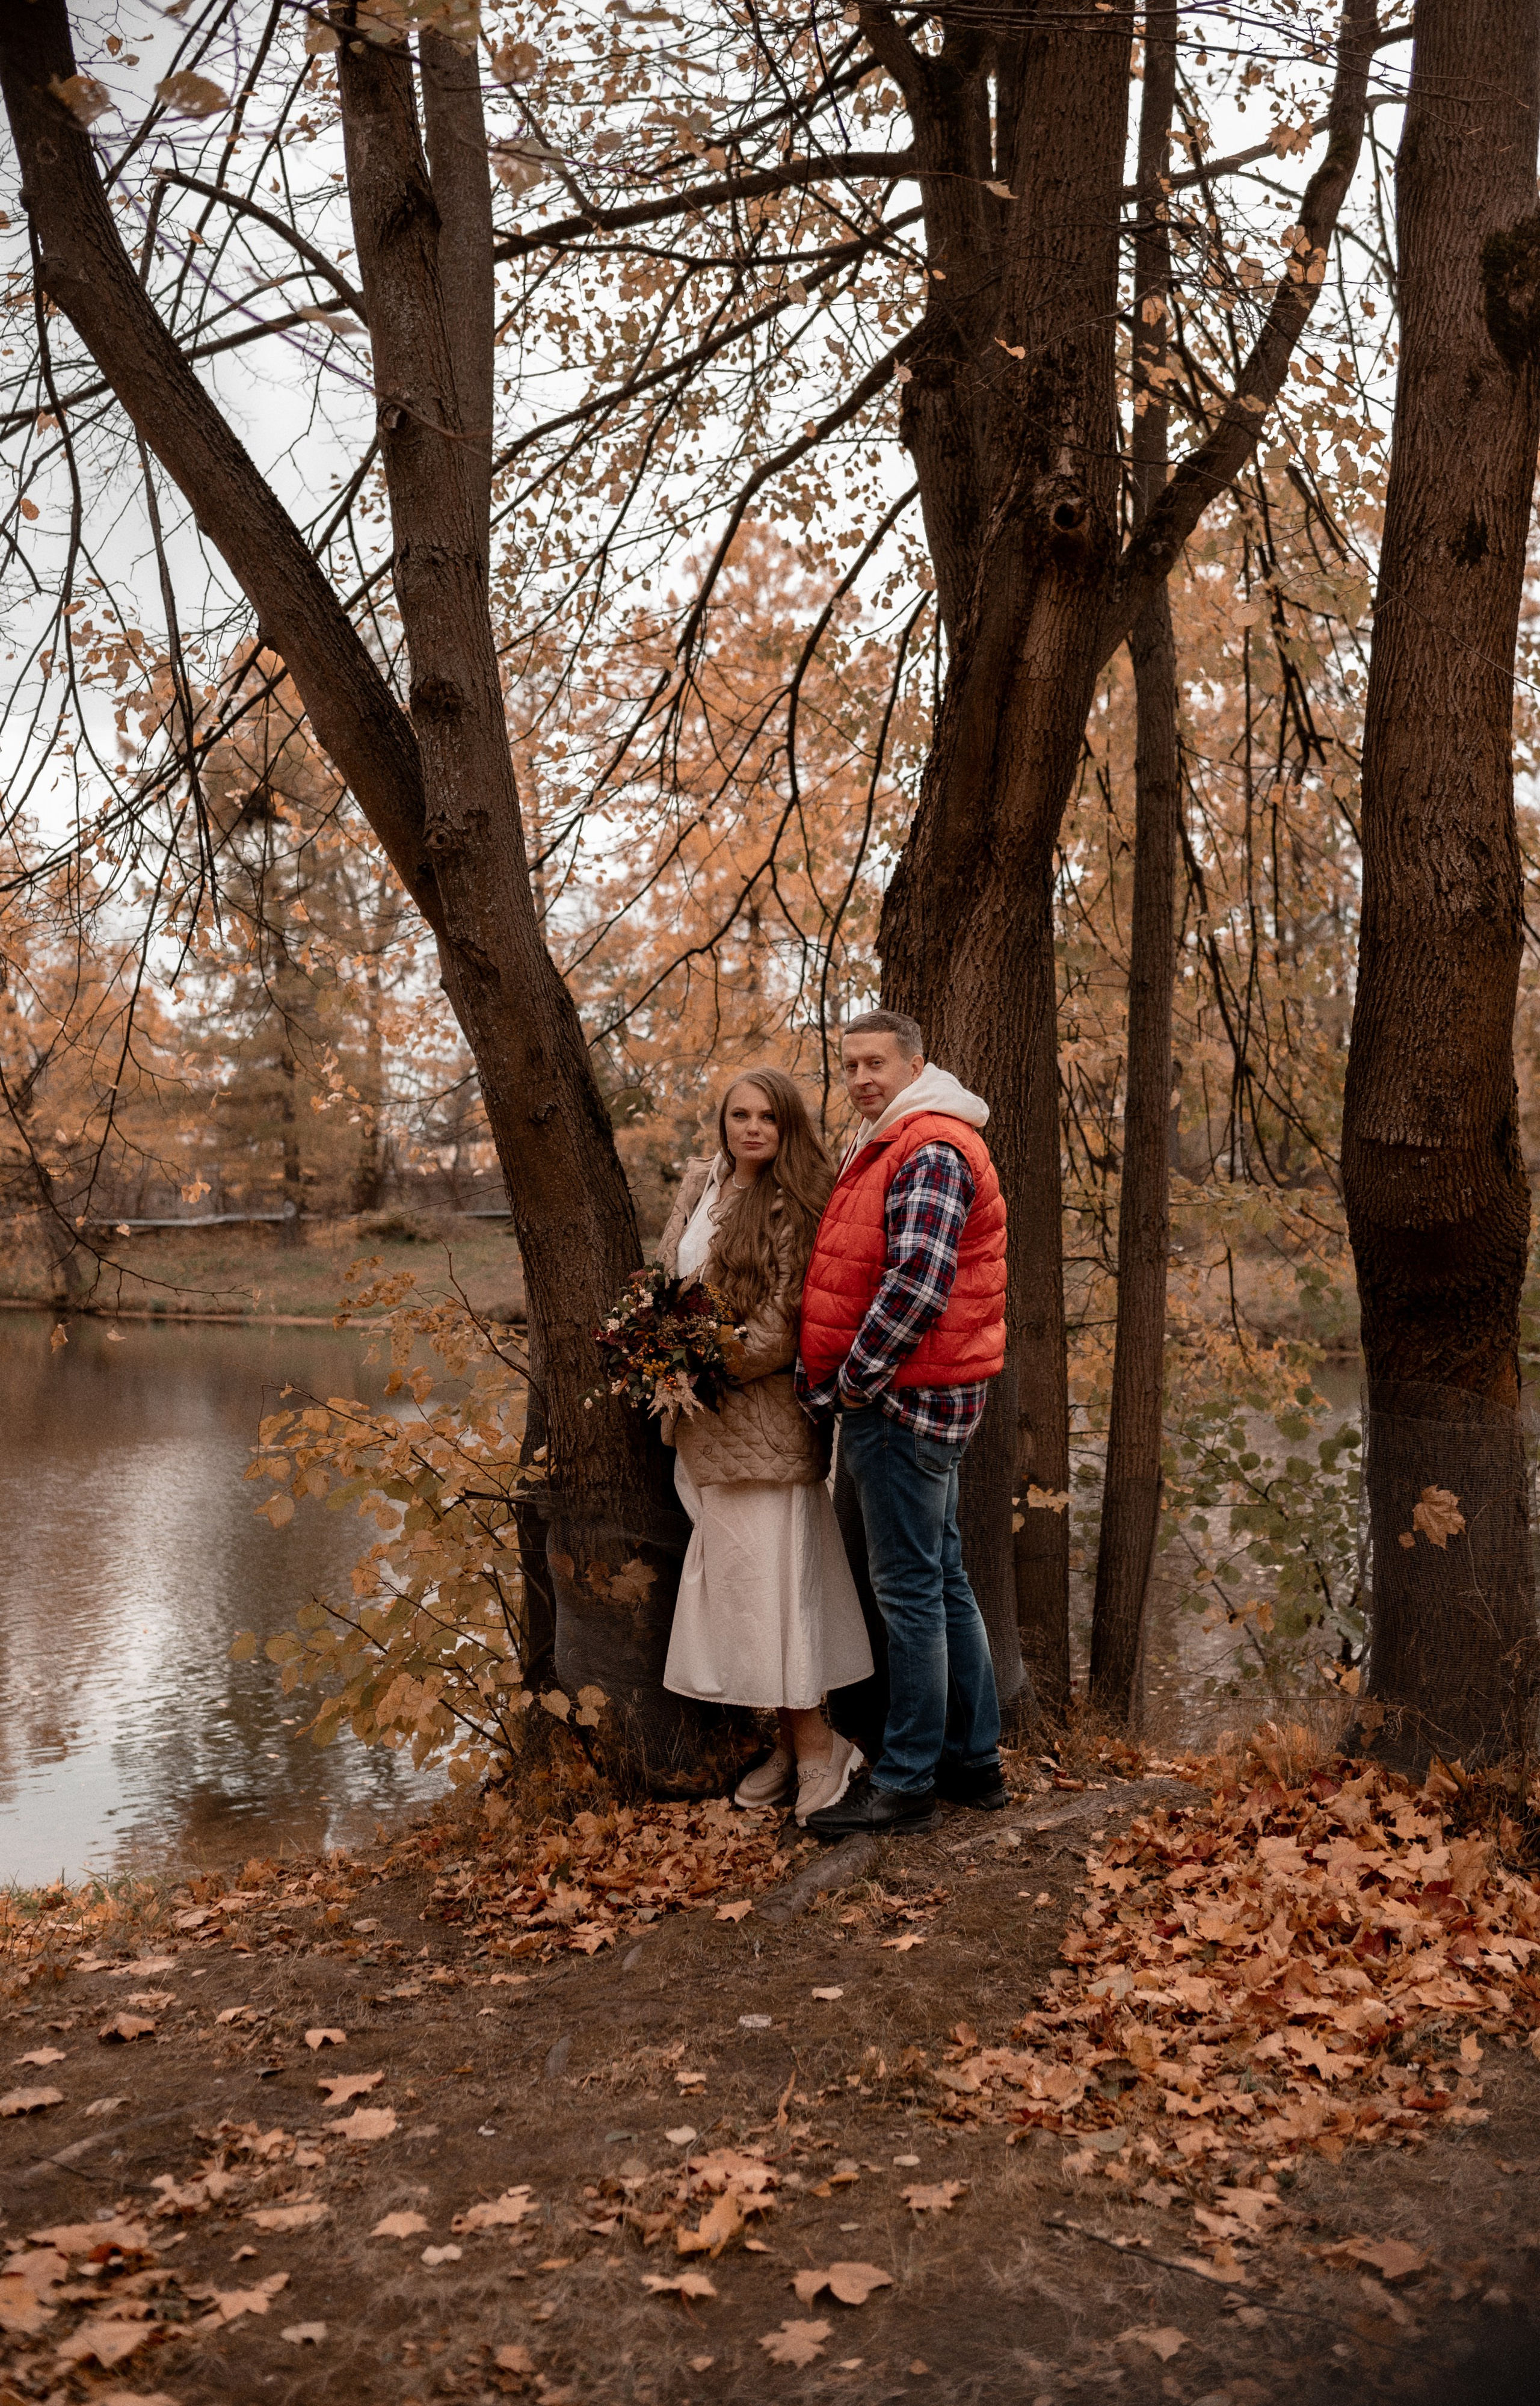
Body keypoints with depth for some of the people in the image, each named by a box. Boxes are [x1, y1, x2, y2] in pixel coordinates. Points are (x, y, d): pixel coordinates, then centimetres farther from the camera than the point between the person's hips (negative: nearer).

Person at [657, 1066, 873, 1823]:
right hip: (706, 1424, 7)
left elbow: (787, 1319, -15)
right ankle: (791, 1742, 21)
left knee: (769, 1576, -4)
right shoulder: (700, 1184, 12)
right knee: (735, 1576, 10)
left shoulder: (796, 1205, -9)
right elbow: (669, 1277, 18)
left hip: (762, 1413, -7)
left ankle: (817, 1747, 8)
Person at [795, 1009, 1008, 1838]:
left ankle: (905, 1783, 5)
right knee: (942, 1581, 15)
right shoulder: (894, 1147, 19)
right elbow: (856, 1274, 22)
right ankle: (975, 1760, 24)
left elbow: (915, 1287, -25)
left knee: (910, 1589, -4)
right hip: (920, 1400, 11)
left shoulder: (930, 1152, -16)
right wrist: (821, 1375, 12)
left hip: (900, 1399, -11)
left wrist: (854, 1378, -15)